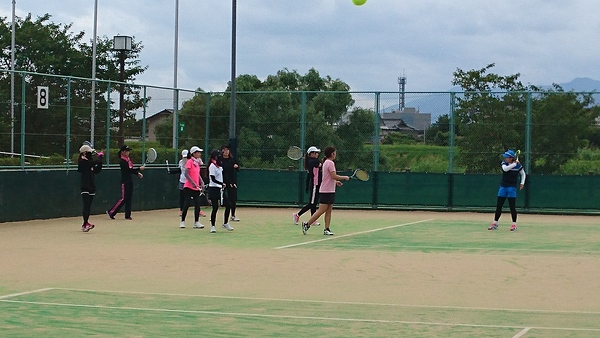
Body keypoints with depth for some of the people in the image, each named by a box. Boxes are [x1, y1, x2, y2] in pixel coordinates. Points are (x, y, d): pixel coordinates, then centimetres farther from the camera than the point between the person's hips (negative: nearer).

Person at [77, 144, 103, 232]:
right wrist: (100, 156, -5)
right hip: (85, 187, -8)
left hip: (91, 187, 8)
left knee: (88, 206, 8)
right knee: (86, 205, -17)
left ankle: (85, 225, 13)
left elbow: (97, 170, 16)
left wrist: (100, 160, 7)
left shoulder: (89, 162, 16)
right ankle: (86, 224, -25)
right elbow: (94, 162, -23)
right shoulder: (82, 162, -11)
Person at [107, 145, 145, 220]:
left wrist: (138, 173, -1)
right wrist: (139, 168, -25)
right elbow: (128, 169, -23)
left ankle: (128, 215, 11)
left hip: (130, 181, 8)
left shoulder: (128, 159, 12)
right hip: (125, 182, -8)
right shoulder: (122, 161, -14)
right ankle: (111, 212, 2)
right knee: (123, 198, -7)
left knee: (129, 198, 8)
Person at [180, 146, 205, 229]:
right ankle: (182, 221, 6)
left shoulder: (198, 162, 11)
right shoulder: (190, 161, -11)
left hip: (196, 187, 7)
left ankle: (196, 222, 8)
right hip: (189, 187, -7)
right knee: (187, 204, -5)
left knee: (197, 205, 2)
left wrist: (201, 183, 6)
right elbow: (186, 174, -18)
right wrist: (193, 183, -25)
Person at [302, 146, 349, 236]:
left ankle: (326, 229, 3)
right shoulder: (330, 163, -13)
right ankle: (307, 224, -2)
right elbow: (334, 176, -20)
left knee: (329, 211, 5)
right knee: (321, 211, -8)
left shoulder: (325, 163, 16)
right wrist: (345, 177, -7)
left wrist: (335, 182, 16)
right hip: (326, 191, -10)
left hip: (330, 191, 10)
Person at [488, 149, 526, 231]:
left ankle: (514, 224, 6)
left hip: (512, 188, -3)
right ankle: (495, 224, 12)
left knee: (512, 206, -4)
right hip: (503, 187, 3)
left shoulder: (518, 165, -4)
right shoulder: (504, 163, -1)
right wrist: (514, 164, -26)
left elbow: (523, 174, 11)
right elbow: (505, 169, -24)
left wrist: (522, 183, -2)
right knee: (498, 206, 4)